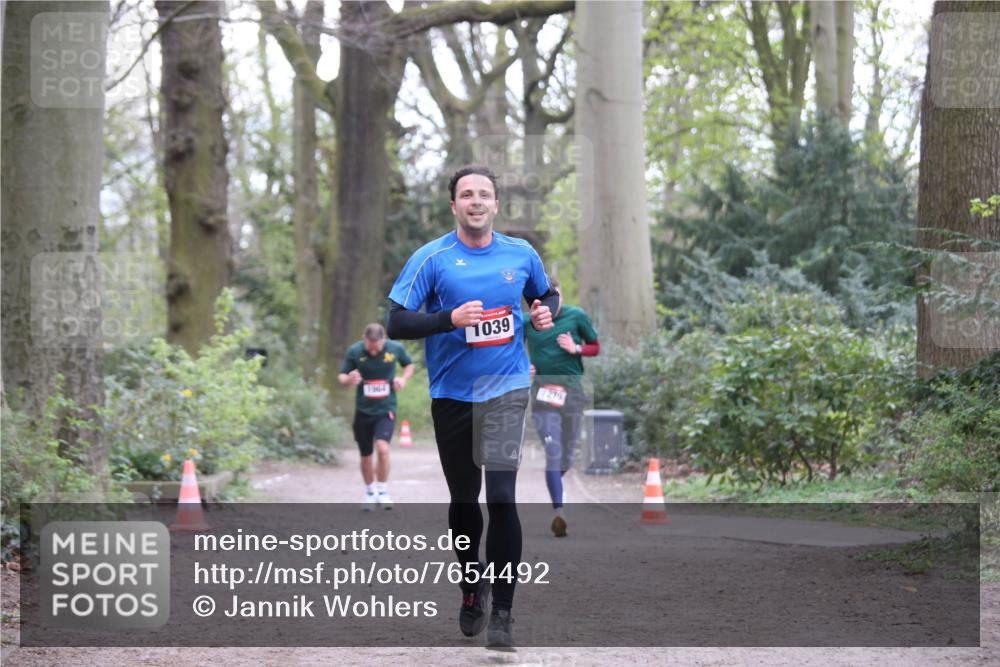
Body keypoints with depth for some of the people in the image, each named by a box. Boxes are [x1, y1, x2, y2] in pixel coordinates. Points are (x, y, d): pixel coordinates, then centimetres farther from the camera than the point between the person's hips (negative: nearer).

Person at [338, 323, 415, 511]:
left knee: (383, 448, -22)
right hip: (363, 410, 1)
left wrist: (404, 379, -8)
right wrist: (348, 379, -27)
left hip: (386, 409, -1)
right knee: (366, 456, 9)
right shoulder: (354, 351, -10)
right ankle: (370, 493, 32)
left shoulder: (396, 348, -8)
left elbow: (409, 364, 12)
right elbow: (341, 377, -3)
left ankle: (383, 492, -7)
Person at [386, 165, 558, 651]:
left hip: (505, 390, 0)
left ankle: (501, 611, -10)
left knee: (501, 496, -14)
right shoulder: (432, 259, -5)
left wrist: (545, 311, -1)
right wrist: (451, 319, -22)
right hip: (451, 393, 0)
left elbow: (546, 294, 22)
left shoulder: (521, 255, 3)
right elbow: (397, 323, -9)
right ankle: (472, 582, 39)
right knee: (463, 497, 13)